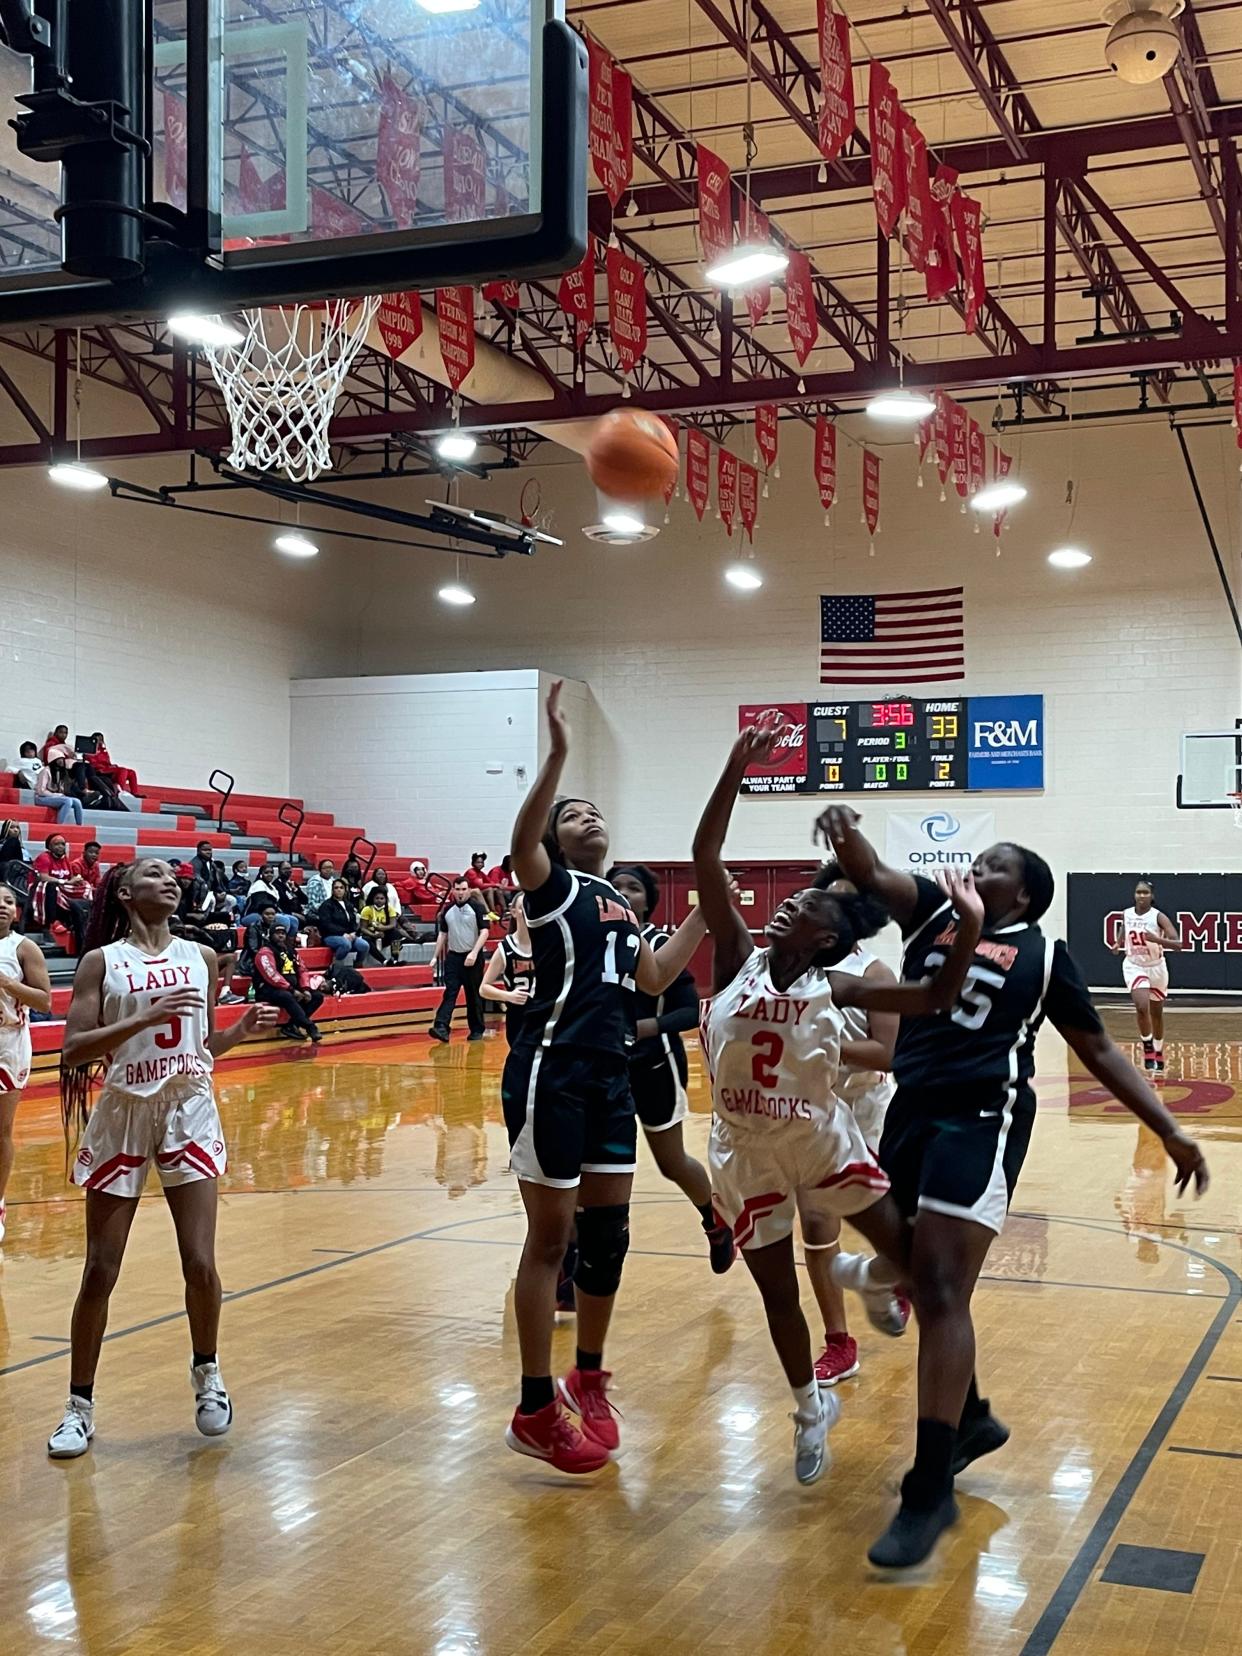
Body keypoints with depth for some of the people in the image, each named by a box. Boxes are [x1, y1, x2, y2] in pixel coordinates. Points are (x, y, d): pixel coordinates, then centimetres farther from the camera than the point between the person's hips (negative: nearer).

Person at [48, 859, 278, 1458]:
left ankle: (206, 1370, 25)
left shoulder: (199, 957, 7)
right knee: (100, 1270, 2)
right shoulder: (101, 961, -3)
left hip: (189, 1111, 2)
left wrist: (242, 1029, -4)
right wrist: (146, 1016, -22)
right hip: (123, 1115, -2)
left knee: (199, 1263, -1)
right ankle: (80, 1405, 16)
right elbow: (74, 1050, -12)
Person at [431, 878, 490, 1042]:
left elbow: (484, 932, -12)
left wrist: (474, 953, -23)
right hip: (453, 956, 3)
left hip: (472, 957, -3)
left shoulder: (477, 907, -7)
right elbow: (442, 934, 15)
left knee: (474, 996, 5)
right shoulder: (447, 909, 7)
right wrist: (436, 957, 11)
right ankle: (441, 1027, -17)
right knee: (449, 992, -6)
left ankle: (477, 1030, 15)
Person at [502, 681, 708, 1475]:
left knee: (608, 1232, 12)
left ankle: (588, 1381, 28)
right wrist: (558, 752, -37)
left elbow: (654, 977, 28)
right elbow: (520, 841, -27)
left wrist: (704, 915, 22)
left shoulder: (618, 902, 19)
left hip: (610, 1075, 8)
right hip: (552, 1073, -8)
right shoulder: (552, 886, -4)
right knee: (550, 1237, -3)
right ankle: (536, 1410, 4)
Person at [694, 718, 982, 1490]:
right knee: (778, 1293, 10)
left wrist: (970, 931, -26)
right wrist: (737, 769, -24)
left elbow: (934, 998, -12)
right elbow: (705, 860, -18)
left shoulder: (835, 986, -7)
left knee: (911, 1253, 1)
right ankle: (813, 1408, 35)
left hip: (823, 1138, 0)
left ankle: (874, 1281, 39)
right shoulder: (739, 958, -8)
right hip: (748, 1152, 0)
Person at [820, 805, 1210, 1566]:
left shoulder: (1044, 955, 5)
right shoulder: (934, 911, 13)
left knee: (941, 1291, -13)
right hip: (912, 1111, 5)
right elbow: (872, 874, -4)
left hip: (982, 1121, -5)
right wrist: (847, 833, -27)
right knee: (920, 1282, 14)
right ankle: (972, 1417, 38)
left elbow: (1099, 1051, 11)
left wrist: (1170, 1130, 6)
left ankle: (930, 1490, -9)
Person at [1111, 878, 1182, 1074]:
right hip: (1134, 966, 1)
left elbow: (1178, 943, -24)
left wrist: (1156, 939, -38)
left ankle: (1158, 1053, 34)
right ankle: (1148, 1051, -7)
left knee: (1157, 1013, 15)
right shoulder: (1126, 914, -5)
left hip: (1156, 967, -1)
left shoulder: (1158, 917, -16)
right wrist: (1118, 945, -5)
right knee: (1141, 1007, -22)